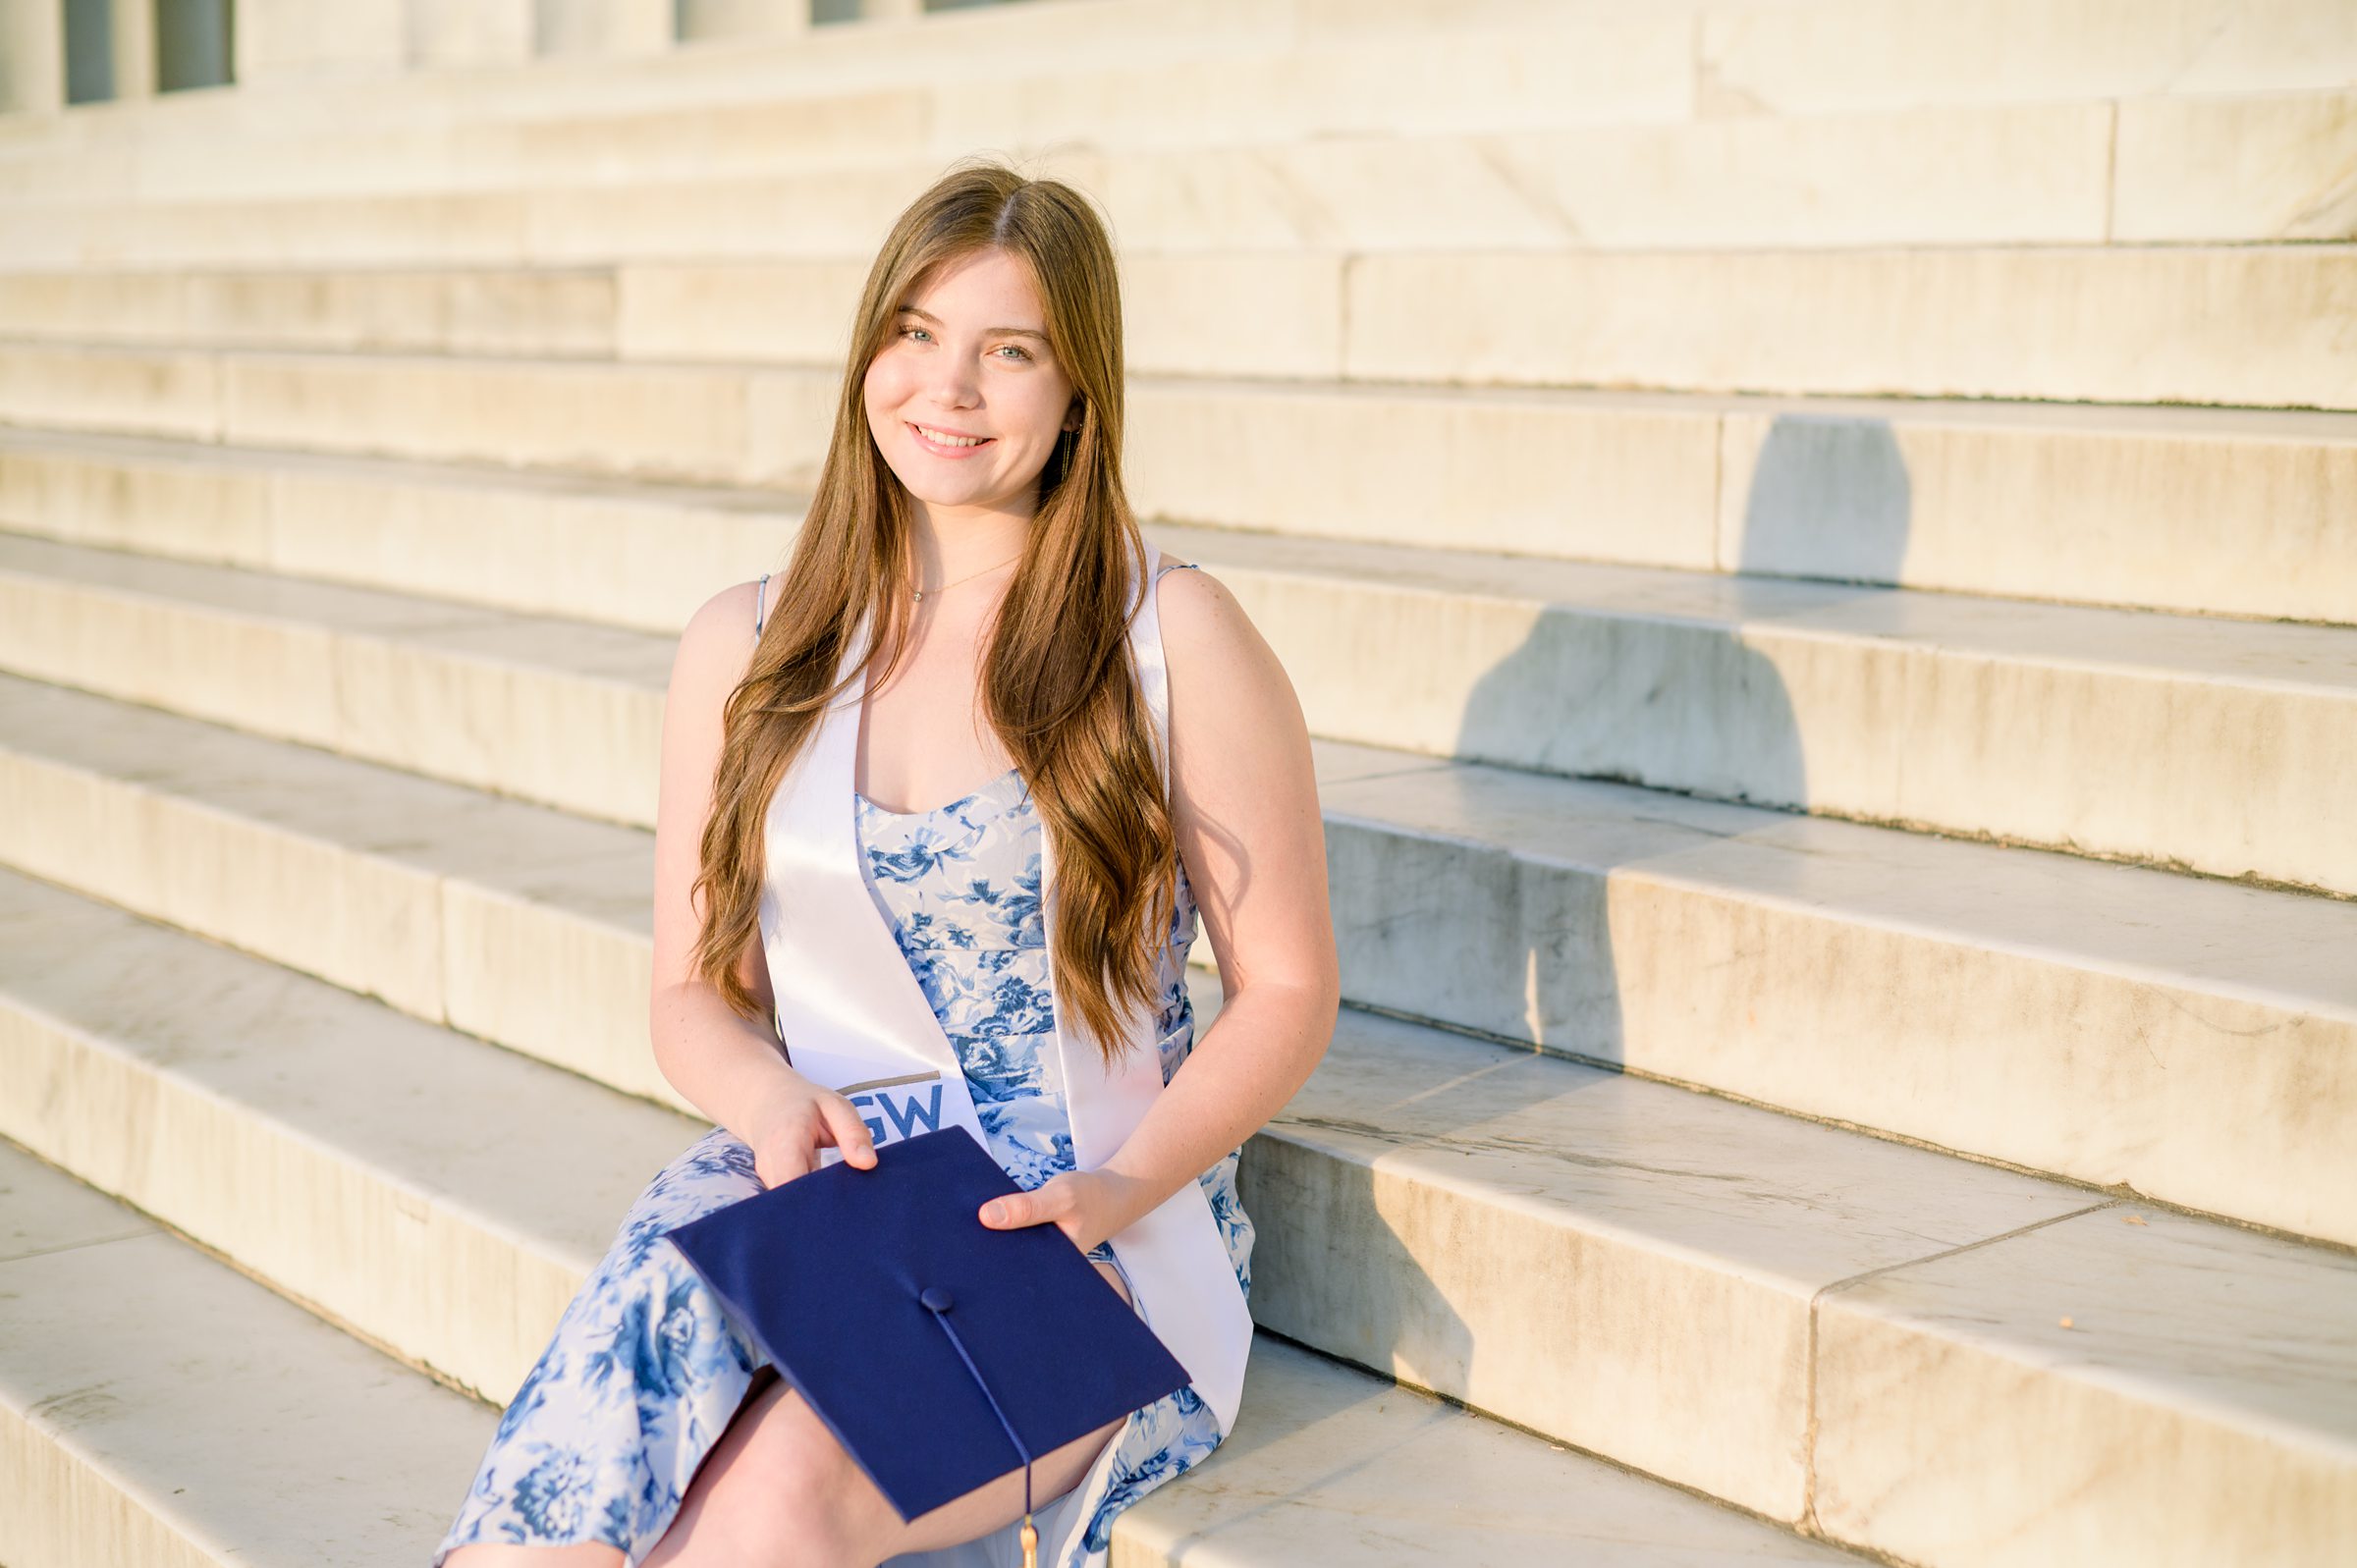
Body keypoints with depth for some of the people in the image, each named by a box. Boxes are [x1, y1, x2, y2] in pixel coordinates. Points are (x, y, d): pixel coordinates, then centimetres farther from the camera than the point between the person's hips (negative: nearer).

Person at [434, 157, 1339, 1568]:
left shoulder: (1173, 635, 0)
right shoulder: (744, 651, 11)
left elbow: (1288, 991, 2)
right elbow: (696, 990, 16)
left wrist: (1118, 1190, -13)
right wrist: (770, 1096, -7)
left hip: (1089, 1233, -2)